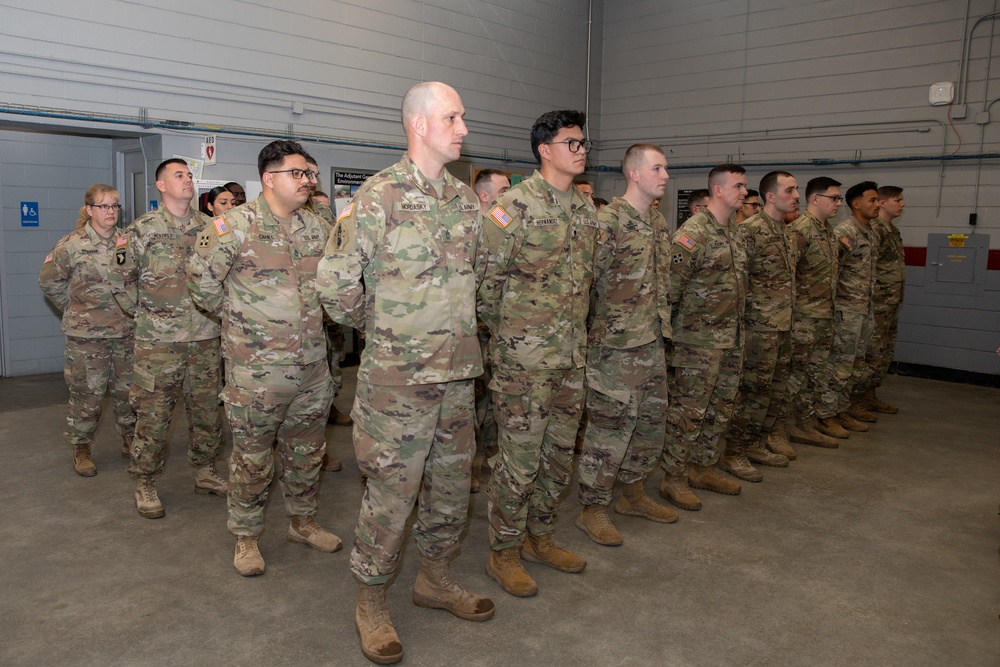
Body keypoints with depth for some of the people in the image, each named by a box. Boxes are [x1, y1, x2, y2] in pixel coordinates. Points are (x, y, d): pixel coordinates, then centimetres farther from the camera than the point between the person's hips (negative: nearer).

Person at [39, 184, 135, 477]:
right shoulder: (72, 244, -7)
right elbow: (49, 281, 2)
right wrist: (76, 309, 5)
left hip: (126, 331, 3)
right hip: (86, 333, -3)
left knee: (128, 389, 12)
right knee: (87, 393, 4)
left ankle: (131, 439, 29)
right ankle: (81, 449, 20)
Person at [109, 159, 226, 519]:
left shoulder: (209, 227, 7)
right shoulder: (141, 229, -3)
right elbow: (120, 278, 3)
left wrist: (215, 307, 9)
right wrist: (145, 312, 2)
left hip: (206, 336, 4)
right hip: (159, 339, -4)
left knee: (207, 408, 11)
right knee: (153, 412, 1)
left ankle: (205, 471, 26)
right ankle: (145, 483, 15)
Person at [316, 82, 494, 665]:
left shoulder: (466, 199, 9)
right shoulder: (379, 196, -12)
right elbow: (336, 281, -12)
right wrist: (377, 327, 0)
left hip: (458, 373, 7)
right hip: (398, 375, -6)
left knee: (451, 483, 17)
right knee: (392, 491, 3)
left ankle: (436, 579, 37)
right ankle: (371, 602, 22)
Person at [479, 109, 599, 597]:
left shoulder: (586, 207, 11)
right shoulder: (516, 205, -12)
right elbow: (485, 276, -12)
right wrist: (504, 330, -3)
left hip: (572, 354, 7)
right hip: (524, 356, -7)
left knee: (559, 454, 15)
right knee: (519, 457, 0)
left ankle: (539, 537, 33)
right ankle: (504, 553, 17)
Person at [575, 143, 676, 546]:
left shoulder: (659, 223, 13)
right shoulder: (608, 221, -14)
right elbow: (586, 281, -15)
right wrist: (599, 327, -12)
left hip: (653, 343, 9)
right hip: (616, 346, -9)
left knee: (652, 422, 17)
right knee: (609, 427, -1)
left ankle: (634, 494, 34)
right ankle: (593, 509, 14)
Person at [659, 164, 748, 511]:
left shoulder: (733, 232, 14)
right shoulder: (694, 232, -15)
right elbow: (672, 284, -17)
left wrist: (737, 330, 21)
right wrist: (669, 331, -15)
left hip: (731, 339, 9)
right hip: (699, 341, -9)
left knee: (720, 409, 15)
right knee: (688, 411, -2)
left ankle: (703, 468, 30)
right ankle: (673, 479, 10)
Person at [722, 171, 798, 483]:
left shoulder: (785, 231, 14)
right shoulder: (750, 230, -15)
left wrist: (786, 315, 20)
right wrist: (747, 313, -17)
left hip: (783, 326, 9)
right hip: (760, 326, -9)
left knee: (775, 391, 15)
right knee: (753, 391, -4)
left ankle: (756, 445, 28)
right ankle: (732, 454, 7)